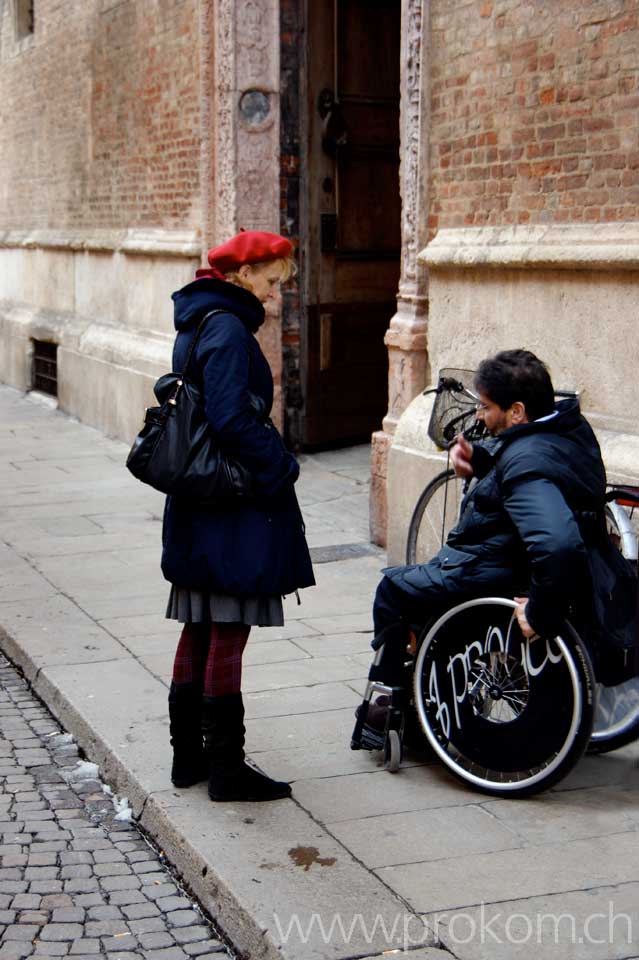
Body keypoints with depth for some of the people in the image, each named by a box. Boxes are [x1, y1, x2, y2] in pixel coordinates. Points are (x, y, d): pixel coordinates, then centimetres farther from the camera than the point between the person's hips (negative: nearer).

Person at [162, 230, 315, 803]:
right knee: (229, 634, -2)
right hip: (235, 512, -10)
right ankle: (226, 768, 8)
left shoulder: (198, 324, 14)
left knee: (201, 630, 15)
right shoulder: (228, 329, -17)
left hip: (199, 509, 10)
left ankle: (189, 755, 25)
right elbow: (232, 418, -25)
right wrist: (283, 468, -13)